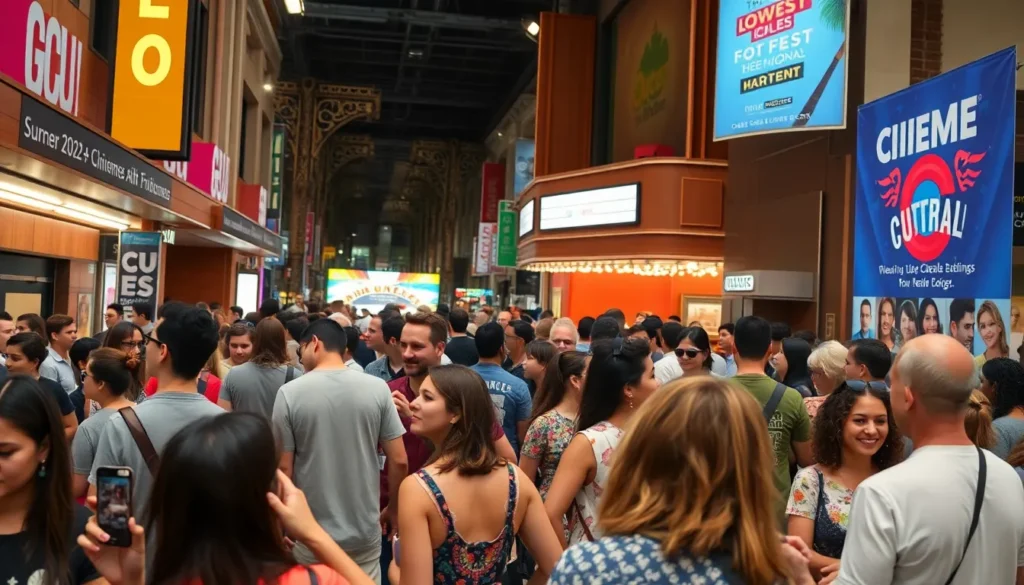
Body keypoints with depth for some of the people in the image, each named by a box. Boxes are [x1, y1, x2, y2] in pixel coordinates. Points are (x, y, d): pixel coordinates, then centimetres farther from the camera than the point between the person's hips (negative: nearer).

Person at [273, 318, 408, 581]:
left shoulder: (290, 393, -11)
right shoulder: (377, 389, -7)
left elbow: (284, 468, -8)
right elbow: (399, 461, -5)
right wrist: (394, 511, 11)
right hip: (366, 532, 1)